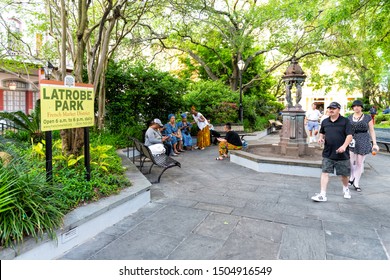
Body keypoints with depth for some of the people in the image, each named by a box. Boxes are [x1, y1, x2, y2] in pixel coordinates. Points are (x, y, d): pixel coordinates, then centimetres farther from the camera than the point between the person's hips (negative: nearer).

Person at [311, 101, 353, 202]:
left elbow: (349, 135, -11)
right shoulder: (325, 121, 7)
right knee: (325, 173, -5)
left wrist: (344, 146, -26)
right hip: (327, 153, 3)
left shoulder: (345, 121, -5)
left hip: (341, 154, -2)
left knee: (344, 174, 13)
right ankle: (323, 195, -3)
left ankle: (345, 188, 43)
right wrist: (321, 138, 0)